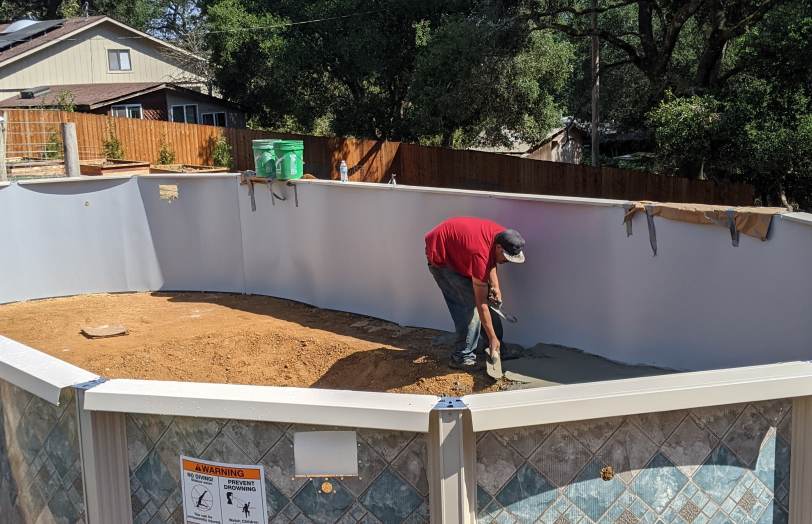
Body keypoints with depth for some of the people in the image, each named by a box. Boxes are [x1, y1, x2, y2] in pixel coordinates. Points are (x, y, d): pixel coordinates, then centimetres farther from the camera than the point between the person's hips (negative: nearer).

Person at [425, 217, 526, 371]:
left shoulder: (501, 236, -16)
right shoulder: (480, 254, -38)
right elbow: (481, 304, -33)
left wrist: (494, 286, -8)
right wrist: (492, 338, -29)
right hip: (440, 256, -9)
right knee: (470, 304, -16)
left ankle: (498, 349, 13)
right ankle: (462, 358, -7)